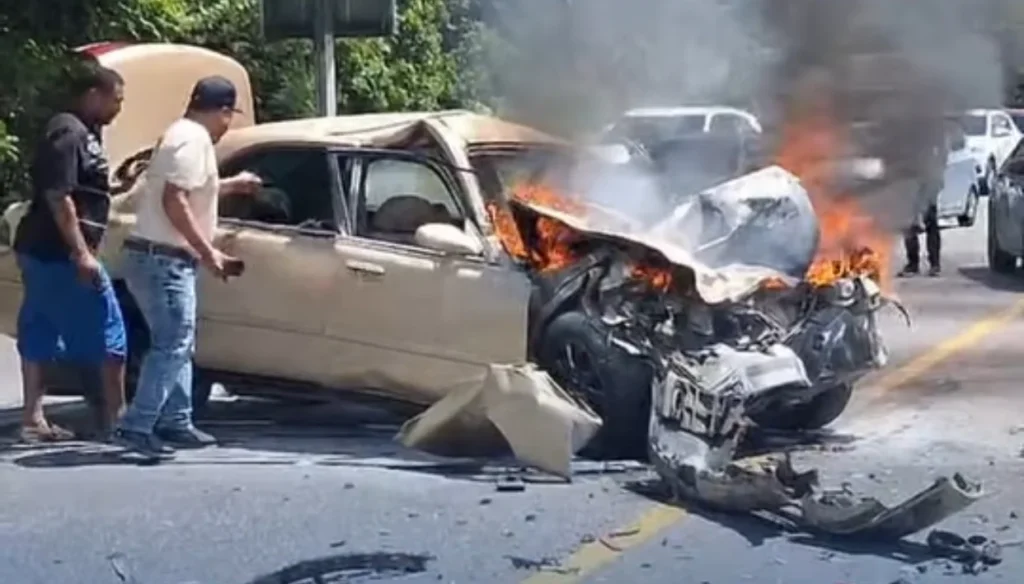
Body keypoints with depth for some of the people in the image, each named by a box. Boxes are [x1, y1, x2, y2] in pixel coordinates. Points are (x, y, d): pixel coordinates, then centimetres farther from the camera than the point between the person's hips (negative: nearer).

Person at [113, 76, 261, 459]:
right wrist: (207, 251, -22)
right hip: (163, 259, -11)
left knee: (178, 345, 16)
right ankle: (136, 427, -15)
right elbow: (174, 200, -24)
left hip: (162, 258, 11)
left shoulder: (183, 133, 17)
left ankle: (176, 424, 21)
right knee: (172, 345, -12)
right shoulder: (194, 139, -14)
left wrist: (229, 186, 42)